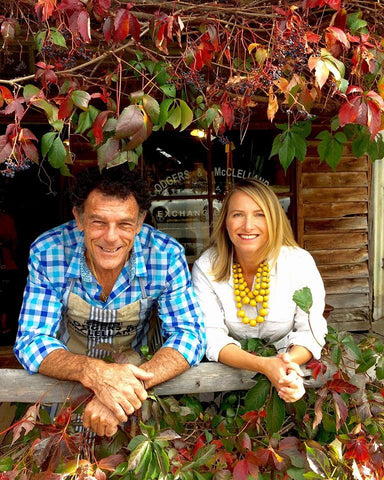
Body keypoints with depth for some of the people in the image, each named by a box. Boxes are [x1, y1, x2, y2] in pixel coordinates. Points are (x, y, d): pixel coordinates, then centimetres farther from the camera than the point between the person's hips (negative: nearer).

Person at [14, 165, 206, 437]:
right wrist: (92, 372, -39)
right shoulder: (47, 253, -19)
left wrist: (129, 384, -37)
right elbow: (31, 341, -18)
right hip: (68, 379, 1)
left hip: (135, 370, 0)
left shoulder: (167, 256, -19)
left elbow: (190, 334, -18)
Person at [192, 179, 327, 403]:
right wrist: (264, 365, -33)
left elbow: (311, 331, -11)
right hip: (230, 368, -1)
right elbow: (212, 337, -17)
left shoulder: (300, 262, -13)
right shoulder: (206, 267, -13)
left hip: (290, 363, 1)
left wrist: (289, 361, -33)